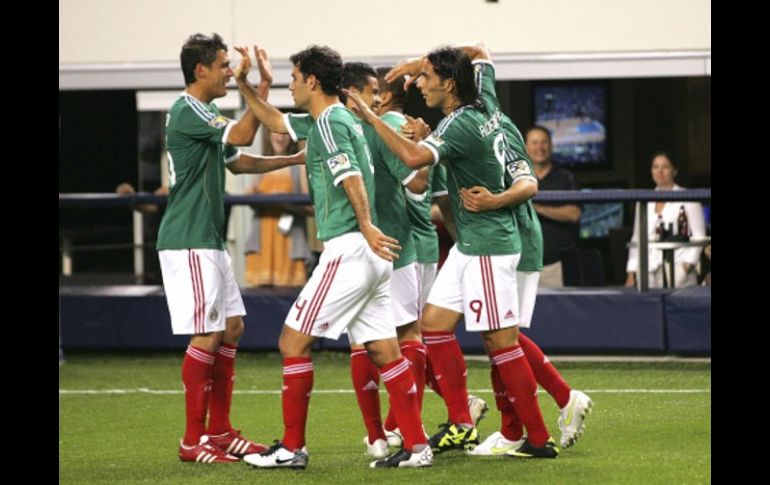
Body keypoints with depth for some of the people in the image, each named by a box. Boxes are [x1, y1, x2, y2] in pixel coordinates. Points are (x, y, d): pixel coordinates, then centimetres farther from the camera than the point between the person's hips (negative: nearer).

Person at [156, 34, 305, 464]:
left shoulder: (205, 115, 17)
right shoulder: (185, 111, -14)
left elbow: (238, 161, 25)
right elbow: (243, 136, -23)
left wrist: (295, 159, 19)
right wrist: (263, 85, -19)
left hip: (210, 242, 10)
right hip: (188, 242, -10)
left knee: (231, 328, 12)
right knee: (208, 335, -10)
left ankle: (220, 430, 17)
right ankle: (193, 440, -5)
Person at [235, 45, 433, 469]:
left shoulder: (329, 122, -11)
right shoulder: (333, 119, 19)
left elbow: (351, 177, -23)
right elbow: (277, 122, 34)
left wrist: (366, 227, -32)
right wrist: (244, 87, 29)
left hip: (347, 250, -10)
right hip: (371, 257, 10)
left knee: (293, 341, -3)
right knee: (384, 349, 7)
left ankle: (292, 447, 0)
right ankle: (416, 446, 2)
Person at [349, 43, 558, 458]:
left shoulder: (462, 124, -21)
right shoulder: (485, 104, 5)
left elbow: (415, 157, -38)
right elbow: (482, 56, 25)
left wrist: (371, 118, -32)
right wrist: (421, 62, 19)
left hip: (488, 246, -10)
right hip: (469, 244, 10)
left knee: (501, 341, -6)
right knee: (434, 322, 8)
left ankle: (539, 439, -2)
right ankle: (460, 424, 8)